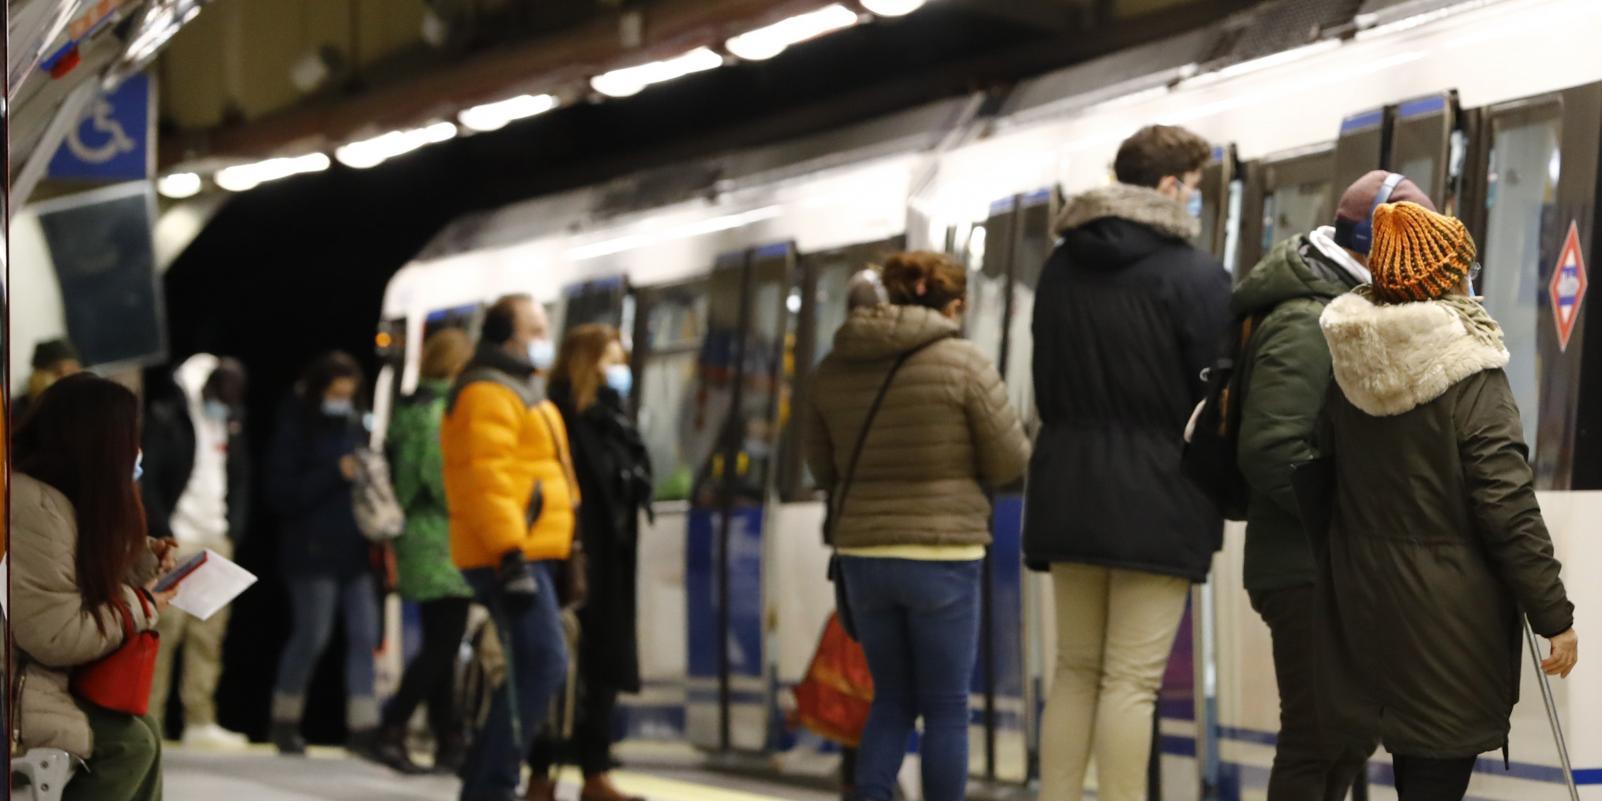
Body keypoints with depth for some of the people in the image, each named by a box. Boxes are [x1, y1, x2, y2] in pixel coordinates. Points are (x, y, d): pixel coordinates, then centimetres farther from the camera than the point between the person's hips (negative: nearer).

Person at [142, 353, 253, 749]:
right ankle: (148, 722, -6)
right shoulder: (165, 417, -6)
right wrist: (164, 534, -10)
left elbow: (240, 478, 21)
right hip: (176, 540, -6)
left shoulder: (230, 420, 14)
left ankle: (200, 723, 6)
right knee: (165, 628, -10)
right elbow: (147, 479, -8)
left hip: (216, 540, 6)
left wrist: (233, 529, 9)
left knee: (208, 633, 3)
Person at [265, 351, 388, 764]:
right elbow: (281, 491, -11)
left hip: (355, 548, 5)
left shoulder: (353, 427, 12)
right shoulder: (296, 428, -5)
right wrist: (336, 474, -18)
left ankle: (363, 729, 2)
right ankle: (285, 722, 18)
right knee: (311, 637, 1)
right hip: (313, 549, -5)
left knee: (364, 635, 0)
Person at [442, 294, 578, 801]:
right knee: (542, 664, -15)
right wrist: (511, 554, -26)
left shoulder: (522, 390, 23)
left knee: (532, 669, 12)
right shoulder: (488, 395, -11)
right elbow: (485, 480, -20)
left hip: (531, 553, 11)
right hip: (509, 556, -11)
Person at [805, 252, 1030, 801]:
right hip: (942, 556, -4)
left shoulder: (836, 366, 4)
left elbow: (824, 468, 14)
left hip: (863, 555, 4)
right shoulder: (962, 362, -9)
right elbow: (1010, 461, -4)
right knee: (946, 707, 7)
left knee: (893, 699, 16)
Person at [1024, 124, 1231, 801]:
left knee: (1075, 669, 14)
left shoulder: (1060, 269, 9)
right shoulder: (1195, 276, -11)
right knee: (1132, 681, -3)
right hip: (1157, 500, -6)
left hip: (1068, 494, 6)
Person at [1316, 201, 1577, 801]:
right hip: (1449, 611, -6)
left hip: (1367, 596, 6)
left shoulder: (1349, 369, 0)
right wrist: (1555, 616, -13)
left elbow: (1334, 484, 7)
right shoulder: (1469, 375, -18)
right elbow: (1509, 509, -19)